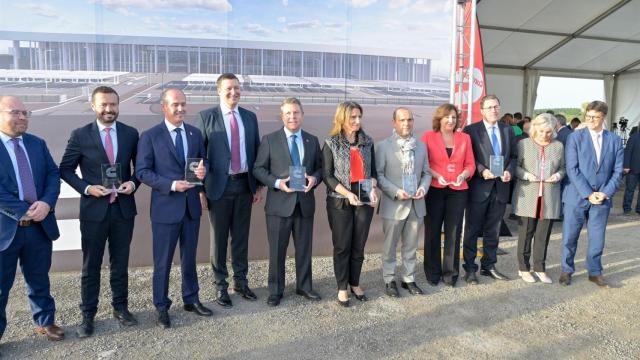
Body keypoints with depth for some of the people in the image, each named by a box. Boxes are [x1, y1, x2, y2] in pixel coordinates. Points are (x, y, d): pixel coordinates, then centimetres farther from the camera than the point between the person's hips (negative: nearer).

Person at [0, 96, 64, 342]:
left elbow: (53, 174, 4)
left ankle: (45, 321, 35)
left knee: (39, 280, 19)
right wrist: (23, 211, -17)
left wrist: (46, 203, -13)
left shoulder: (37, 144, 9)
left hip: (40, 225, 4)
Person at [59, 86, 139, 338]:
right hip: (94, 209, -2)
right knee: (91, 266, 9)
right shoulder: (80, 135, -4)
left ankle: (120, 308, 30)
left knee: (120, 263, 14)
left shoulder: (131, 133, 2)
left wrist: (133, 183, -9)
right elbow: (65, 169, 2)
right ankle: (88, 315, 24)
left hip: (123, 208, 2)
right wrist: (86, 188, -13)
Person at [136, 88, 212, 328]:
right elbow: (142, 172, -9)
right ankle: (161, 307, 25)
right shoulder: (150, 136, -7)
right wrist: (172, 185, -20)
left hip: (192, 205, 4)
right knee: (163, 261, 8)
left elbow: (203, 161, 14)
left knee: (189, 257, 18)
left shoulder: (195, 133, 6)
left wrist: (203, 170, -10)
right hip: (166, 207, -4)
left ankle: (191, 299, 34)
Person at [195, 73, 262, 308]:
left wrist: (258, 186, 8)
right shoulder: (206, 117, -4)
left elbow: (256, 152, 10)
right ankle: (220, 286, 23)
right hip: (219, 185, -3)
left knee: (241, 236, 14)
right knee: (219, 237, 8)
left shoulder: (250, 117, 7)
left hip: (245, 185, 4)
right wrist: (200, 188, -8)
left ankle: (241, 281, 29)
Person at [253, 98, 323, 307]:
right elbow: (258, 169, -2)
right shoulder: (270, 140, -1)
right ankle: (275, 291, 24)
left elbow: (320, 168, 13)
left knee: (304, 249, 14)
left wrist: (314, 178, -10)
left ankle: (304, 286, 32)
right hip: (279, 204, -3)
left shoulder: (312, 141, 8)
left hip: (305, 203, 3)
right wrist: (277, 183, -17)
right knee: (277, 250, 7)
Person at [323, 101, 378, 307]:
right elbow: (327, 175, -7)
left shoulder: (367, 142, 6)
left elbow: (373, 170, 11)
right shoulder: (331, 143, -4)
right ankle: (342, 288, 20)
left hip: (364, 200, 3)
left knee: (359, 245, 11)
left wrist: (373, 189, -8)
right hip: (340, 201, -3)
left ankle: (355, 283, 28)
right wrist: (348, 194, -18)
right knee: (342, 246, 5)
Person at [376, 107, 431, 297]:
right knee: (390, 246, 9)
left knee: (411, 246, 14)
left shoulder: (421, 146, 9)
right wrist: (396, 192, -19)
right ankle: (389, 280, 24)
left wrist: (423, 188, -8)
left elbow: (426, 173, 12)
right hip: (393, 205, -4)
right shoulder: (383, 146, -6)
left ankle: (409, 279, 29)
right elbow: (378, 175, -9)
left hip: (416, 204, 4)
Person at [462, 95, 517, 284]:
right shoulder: (471, 130, -4)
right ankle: (470, 268, 14)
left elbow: (514, 156, 13)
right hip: (479, 187, -4)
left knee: (493, 230, 14)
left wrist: (509, 171, -5)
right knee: (473, 229, 4)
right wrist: (482, 170, -19)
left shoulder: (508, 130, 11)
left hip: (501, 187, 5)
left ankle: (489, 266, 26)